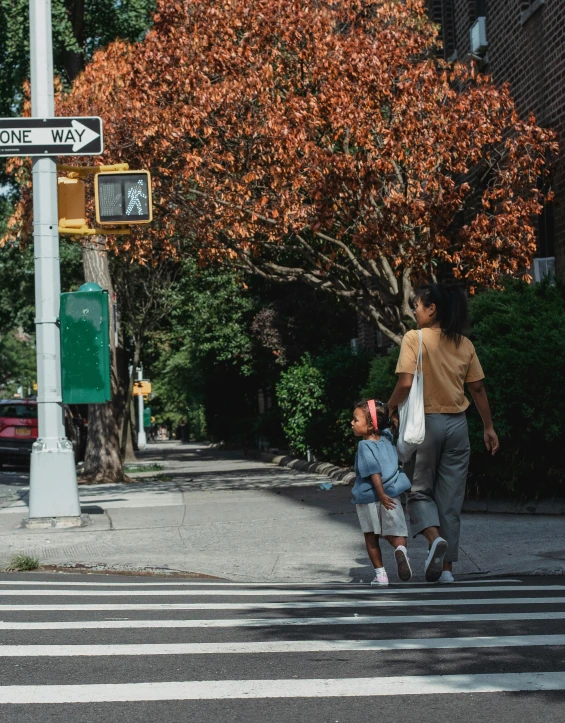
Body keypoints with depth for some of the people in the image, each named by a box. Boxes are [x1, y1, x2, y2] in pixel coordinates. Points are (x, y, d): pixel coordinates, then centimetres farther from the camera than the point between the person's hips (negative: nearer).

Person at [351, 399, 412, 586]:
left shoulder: (365, 446, -14)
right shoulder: (386, 438, 3)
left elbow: (374, 472, -21)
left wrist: (381, 495, -22)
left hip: (368, 498, -4)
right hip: (391, 493, 4)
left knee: (371, 537, 12)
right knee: (394, 533, 7)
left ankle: (380, 574, 13)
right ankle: (401, 549, -27)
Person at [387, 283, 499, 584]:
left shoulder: (415, 338, -9)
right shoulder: (464, 344, 6)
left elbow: (406, 383, -19)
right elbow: (478, 388, 7)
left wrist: (392, 405, 0)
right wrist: (489, 427, 14)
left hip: (425, 422, -4)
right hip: (457, 424, 4)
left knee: (419, 489, 10)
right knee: (450, 499, 9)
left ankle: (435, 538, -18)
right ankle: (446, 568, 9)